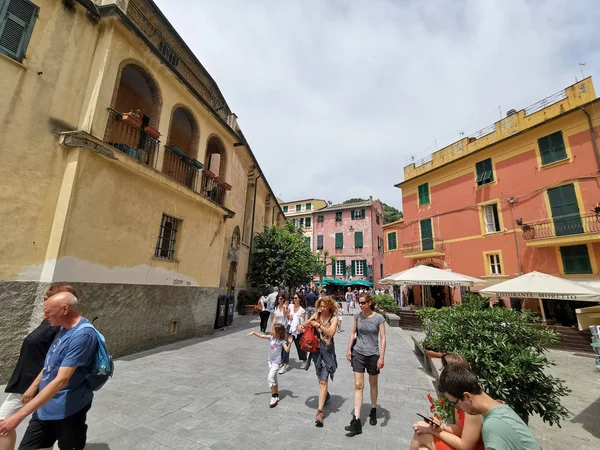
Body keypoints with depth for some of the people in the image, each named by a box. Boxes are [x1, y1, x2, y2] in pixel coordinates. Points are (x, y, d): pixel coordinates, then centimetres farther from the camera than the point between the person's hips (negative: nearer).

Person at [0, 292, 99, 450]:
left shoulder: (83, 335, -29)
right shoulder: (64, 328, 2)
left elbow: (61, 380, -29)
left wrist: (20, 415, -26)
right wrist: (32, 388, 19)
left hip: (68, 411, -8)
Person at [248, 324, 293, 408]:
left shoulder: (282, 341, -17)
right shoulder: (271, 337, -1)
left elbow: (287, 350, -27)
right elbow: (261, 336, 2)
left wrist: (289, 343, -42)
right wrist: (254, 333, -10)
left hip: (276, 362, -6)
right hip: (270, 361, 6)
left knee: (270, 378, -15)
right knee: (274, 379, 16)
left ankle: (274, 397, -1)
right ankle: (276, 396, 30)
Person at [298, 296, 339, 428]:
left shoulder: (334, 318, -12)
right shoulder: (316, 315, -3)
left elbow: (331, 333, -25)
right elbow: (304, 325, 3)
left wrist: (319, 325, -29)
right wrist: (301, 326, -19)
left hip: (328, 350, -4)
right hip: (316, 349, 4)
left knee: (323, 381, -7)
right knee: (320, 378, 22)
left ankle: (320, 412, -3)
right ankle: (326, 395, 49)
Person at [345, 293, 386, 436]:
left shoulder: (379, 318, -12)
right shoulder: (358, 316, -4)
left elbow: (383, 338, -10)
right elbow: (353, 333, 6)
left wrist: (382, 357, -14)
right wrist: (349, 350, 3)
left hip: (373, 355, -1)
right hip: (358, 354, 2)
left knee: (373, 384, 19)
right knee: (358, 385, 0)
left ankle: (373, 410, 43)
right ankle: (356, 421, 5)